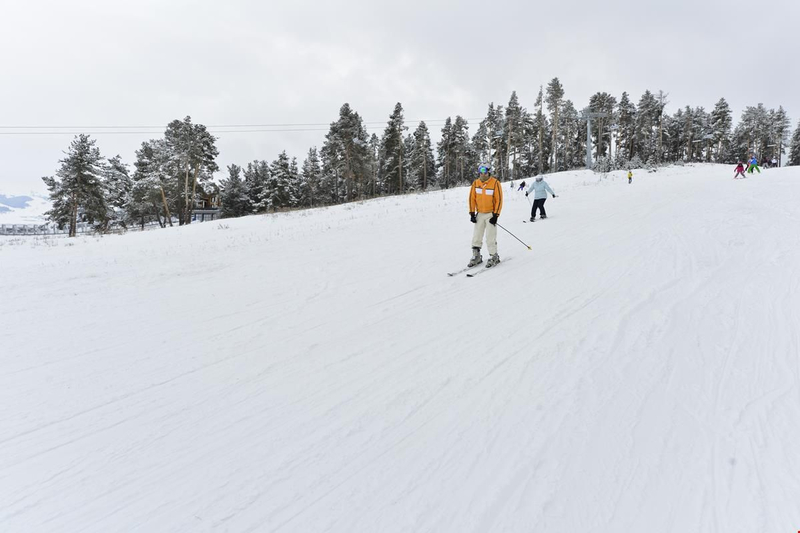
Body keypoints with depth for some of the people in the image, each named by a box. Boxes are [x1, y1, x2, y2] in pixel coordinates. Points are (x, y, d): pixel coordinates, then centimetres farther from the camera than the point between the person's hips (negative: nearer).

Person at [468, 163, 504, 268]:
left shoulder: (495, 183, -12)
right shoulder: (475, 183, 0)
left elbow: (499, 200, -10)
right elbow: (472, 198, 6)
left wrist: (495, 215, -14)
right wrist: (472, 213, 1)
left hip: (491, 214, -4)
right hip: (480, 214, 4)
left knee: (490, 237, -7)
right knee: (476, 236, 5)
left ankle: (494, 257, 7)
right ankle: (476, 256, 16)